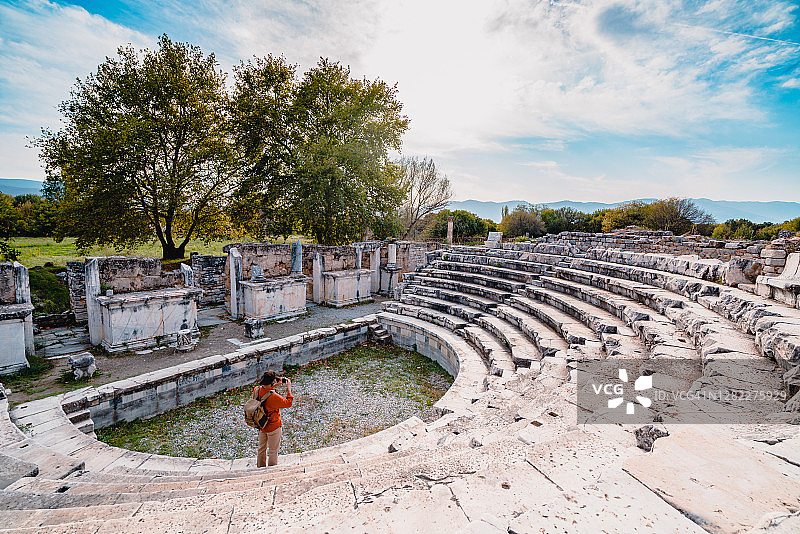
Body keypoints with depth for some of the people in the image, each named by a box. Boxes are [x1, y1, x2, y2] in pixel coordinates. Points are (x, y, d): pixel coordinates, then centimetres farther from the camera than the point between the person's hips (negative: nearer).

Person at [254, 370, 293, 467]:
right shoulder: (273, 396, -33)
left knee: (261, 448, 24)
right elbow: (288, 403, -20)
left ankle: (260, 468, 40)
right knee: (273, 450, 12)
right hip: (273, 427, -7)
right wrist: (289, 388, -14)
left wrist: (276, 385, 7)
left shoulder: (256, 390, -14)